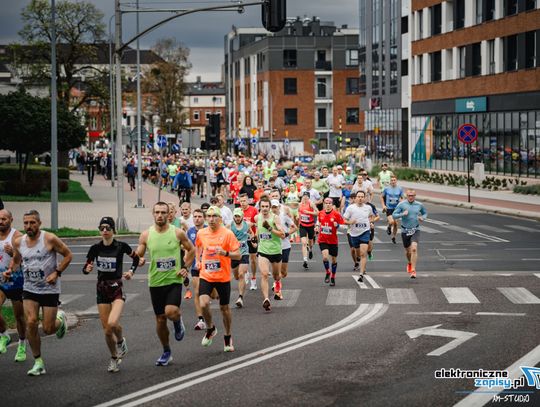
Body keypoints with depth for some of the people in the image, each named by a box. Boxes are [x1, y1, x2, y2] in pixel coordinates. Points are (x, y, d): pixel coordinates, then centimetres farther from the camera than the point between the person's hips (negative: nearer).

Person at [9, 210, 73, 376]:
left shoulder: (50, 239, -14)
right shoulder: (18, 242, -1)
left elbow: (68, 255, -4)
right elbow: (16, 259, 19)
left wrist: (57, 273, -14)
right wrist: (10, 270, -2)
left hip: (50, 289, -3)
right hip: (29, 289, 3)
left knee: (48, 329, -2)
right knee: (31, 322, -15)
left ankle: (60, 319, 37)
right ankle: (38, 362, 0)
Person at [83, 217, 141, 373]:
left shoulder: (121, 246, -8)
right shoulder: (95, 248, -2)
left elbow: (136, 258, 11)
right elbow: (85, 268, 6)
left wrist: (131, 271, -3)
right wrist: (87, 269, -16)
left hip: (117, 289, -3)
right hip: (102, 290, 3)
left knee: (113, 323, -25)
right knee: (107, 330, 4)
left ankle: (121, 341, 8)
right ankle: (114, 358, 27)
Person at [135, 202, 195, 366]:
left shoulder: (178, 233, -5)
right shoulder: (146, 235, -2)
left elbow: (191, 250, 9)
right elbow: (138, 255, 3)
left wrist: (185, 267, -1)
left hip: (174, 280, -2)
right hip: (155, 282, 2)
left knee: (171, 312, -25)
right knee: (160, 319, 7)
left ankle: (178, 322, 13)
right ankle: (166, 352, 26)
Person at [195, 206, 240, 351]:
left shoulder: (227, 233, -10)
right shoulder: (201, 233, 1)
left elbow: (238, 255, -10)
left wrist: (225, 253, -28)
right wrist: (198, 260, 13)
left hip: (223, 278, -2)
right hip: (206, 276, 2)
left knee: (224, 308, 9)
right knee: (204, 304, -18)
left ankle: (228, 337, 30)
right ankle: (210, 329, 10)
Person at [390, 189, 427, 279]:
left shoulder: (419, 205, 1)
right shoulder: (401, 204, -5)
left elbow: (425, 213, 19)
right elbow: (394, 215, -5)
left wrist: (423, 217, -3)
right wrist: (402, 214, -22)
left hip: (415, 230, -1)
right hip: (405, 230, 1)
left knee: (414, 249, -19)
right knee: (408, 251, 13)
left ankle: (413, 270, -17)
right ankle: (409, 263, 47)